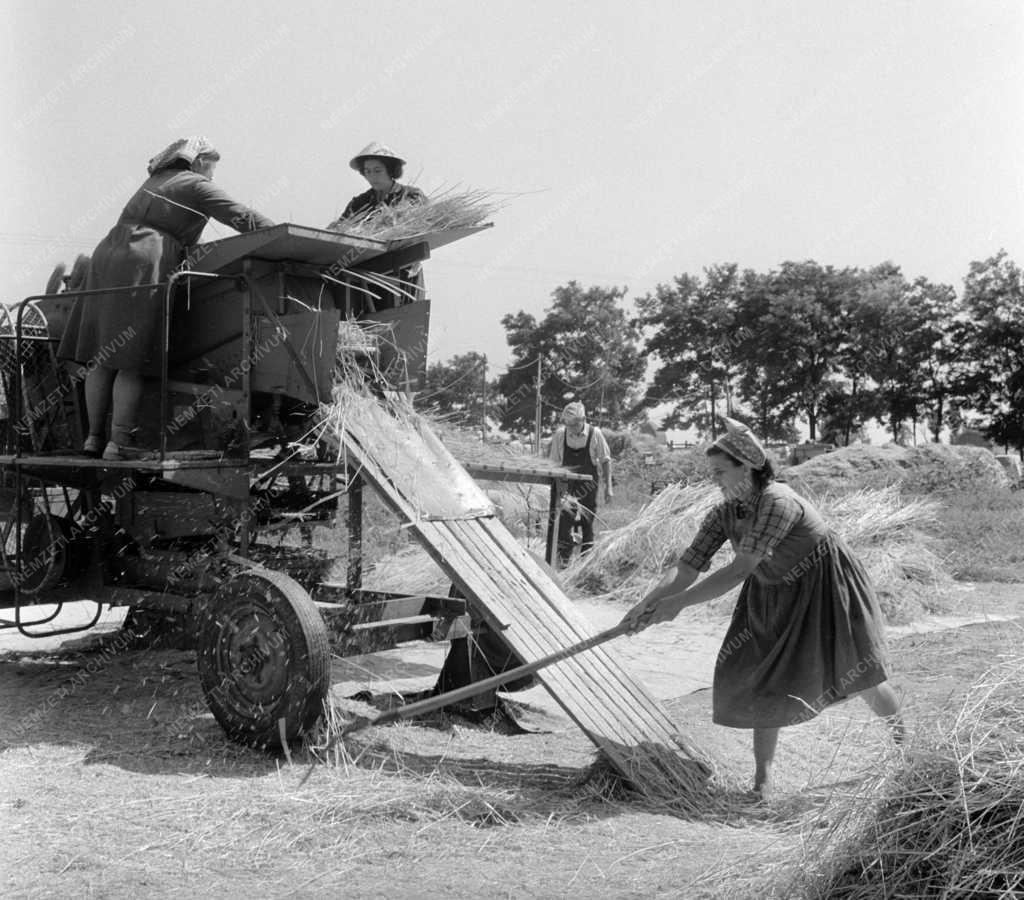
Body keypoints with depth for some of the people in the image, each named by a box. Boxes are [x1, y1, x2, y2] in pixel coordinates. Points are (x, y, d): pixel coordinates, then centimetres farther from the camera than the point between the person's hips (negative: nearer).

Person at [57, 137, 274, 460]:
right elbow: (242, 217, -2)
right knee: (133, 363, -8)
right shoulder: (196, 186, 5)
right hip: (142, 266, -7)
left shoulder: (154, 181, 28)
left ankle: (94, 436, 8)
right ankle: (120, 441, -10)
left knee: (101, 359, 6)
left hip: (106, 255, 8)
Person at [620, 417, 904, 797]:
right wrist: (647, 604, -30)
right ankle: (762, 781, 9)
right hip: (775, 598, 6)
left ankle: (904, 742, 36)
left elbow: (739, 570, -39)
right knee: (763, 679, -2)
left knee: (863, 677, 8)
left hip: (826, 590, -6)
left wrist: (676, 603, -39)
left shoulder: (779, 502, -35)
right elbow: (685, 569, -14)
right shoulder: (722, 515, -12)